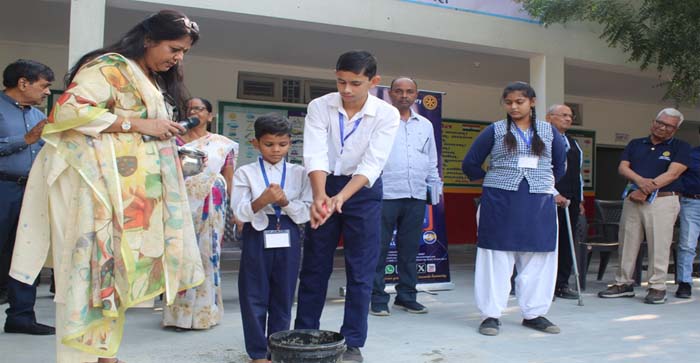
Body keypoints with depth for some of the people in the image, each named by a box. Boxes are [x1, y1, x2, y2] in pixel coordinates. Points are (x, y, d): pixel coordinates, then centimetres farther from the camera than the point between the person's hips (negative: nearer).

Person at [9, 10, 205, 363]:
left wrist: (165, 134, 10)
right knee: (93, 265, -8)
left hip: (130, 189, 9)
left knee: (116, 267, 8)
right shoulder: (109, 67, -7)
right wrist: (138, 124, -16)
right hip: (98, 182, -9)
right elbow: (69, 110, -19)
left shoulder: (151, 82, 22)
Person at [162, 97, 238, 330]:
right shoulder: (176, 141, 13)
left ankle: (205, 311, 10)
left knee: (208, 253, -1)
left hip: (212, 206, -1)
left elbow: (230, 180, 8)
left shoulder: (223, 144, 10)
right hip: (183, 204, 1)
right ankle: (181, 311, 6)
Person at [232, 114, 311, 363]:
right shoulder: (245, 173, 1)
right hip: (257, 238, -1)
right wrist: (263, 200, -24)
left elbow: (306, 213, 0)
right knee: (255, 298, 3)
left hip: (288, 239, 2)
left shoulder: (299, 174, 5)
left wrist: (285, 201, -17)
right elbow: (240, 212, -7)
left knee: (283, 297, 9)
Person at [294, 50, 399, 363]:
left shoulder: (387, 114, -14)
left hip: (363, 191, -1)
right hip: (324, 188, 2)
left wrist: (341, 197, -36)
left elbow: (372, 163, -22)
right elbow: (315, 155, -20)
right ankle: (304, 336, 22)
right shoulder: (320, 106, -11)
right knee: (314, 267, 8)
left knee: (360, 271, 1)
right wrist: (320, 195, -37)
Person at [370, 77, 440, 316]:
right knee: (379, 249, -2)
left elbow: (431, 161, 23)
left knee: (410, 249, 10)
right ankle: (378, 299, 7)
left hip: (416, 197, 5)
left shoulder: (425, 125, 17)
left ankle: (406, 296, 20)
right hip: (385, 195, -5)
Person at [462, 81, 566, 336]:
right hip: (500, 203, -2)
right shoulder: (495, 130, 3)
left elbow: (560, 165, 23)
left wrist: (549, 183, 16)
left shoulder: (549, 131, 10)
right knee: (497, 257, 0)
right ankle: (491, 314, 7)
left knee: (537, 259, 6)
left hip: (539, 204, 3)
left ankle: (534, 313, 18)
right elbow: (470, 164, 7)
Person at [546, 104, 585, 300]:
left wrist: (580, 199, 20)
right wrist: (554, 194, -17)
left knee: (566, 243, 7)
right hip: (550, 201, -8)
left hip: (570, 201, 8)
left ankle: (561, 285, 14)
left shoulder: (573, 143, 23)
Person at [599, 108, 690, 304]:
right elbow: (622, 167, 5)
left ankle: (657, 287, 3)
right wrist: (640, 180, -15)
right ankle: (623, 283, 16)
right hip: (633, 200, 4)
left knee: (658, 245, -6)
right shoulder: (635, 144, 17)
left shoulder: (680, 148, 5)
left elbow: (673, 173, -8)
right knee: (627, 243, 7)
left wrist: (647, 189, -16)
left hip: (663, 201, -4)